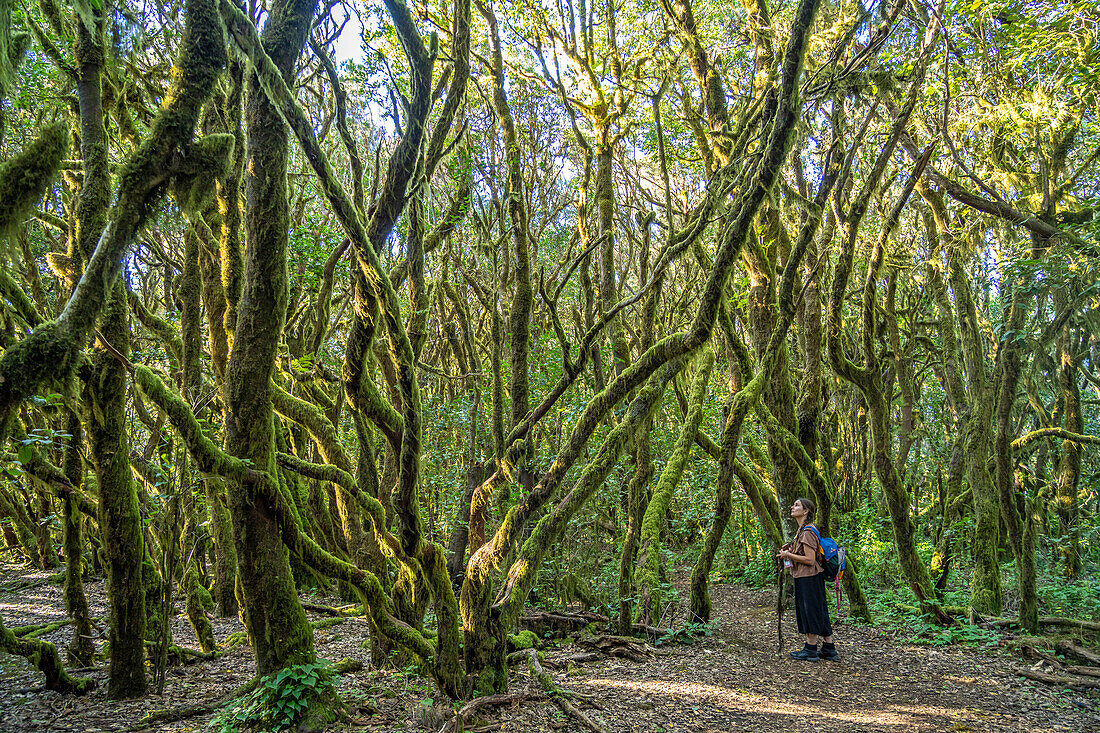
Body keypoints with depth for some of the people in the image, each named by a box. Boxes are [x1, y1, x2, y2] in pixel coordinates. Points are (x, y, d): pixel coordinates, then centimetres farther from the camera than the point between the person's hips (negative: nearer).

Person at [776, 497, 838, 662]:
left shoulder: (807, 531, -18)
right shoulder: (803, 529, 13)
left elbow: (810, 560, -22)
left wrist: (789, 555, -15)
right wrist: (790, 550, 11)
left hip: (808, 578, -10)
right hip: (805, 577, 10)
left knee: (810, 610, -1)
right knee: (819, 611, 13)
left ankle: (811, 650, 8)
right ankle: (829, 649, 19)